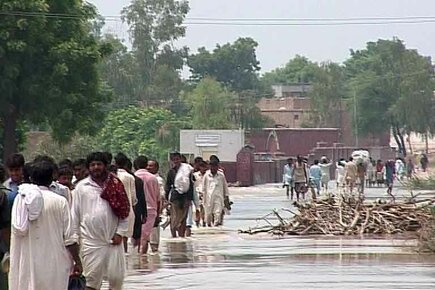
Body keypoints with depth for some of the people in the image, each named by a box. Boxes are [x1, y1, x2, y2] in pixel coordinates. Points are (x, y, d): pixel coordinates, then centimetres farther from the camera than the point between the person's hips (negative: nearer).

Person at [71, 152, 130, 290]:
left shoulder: (115, 185, 5)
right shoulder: (81, 187, 3)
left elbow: (124, 210, 6)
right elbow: (75, 214, 7)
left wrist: (120, 232, -3)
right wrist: (75, 236, 5)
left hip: (113, 239, 1)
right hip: (91, 241, -1)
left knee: (116, 276, 2)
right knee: (92, 278, 1)